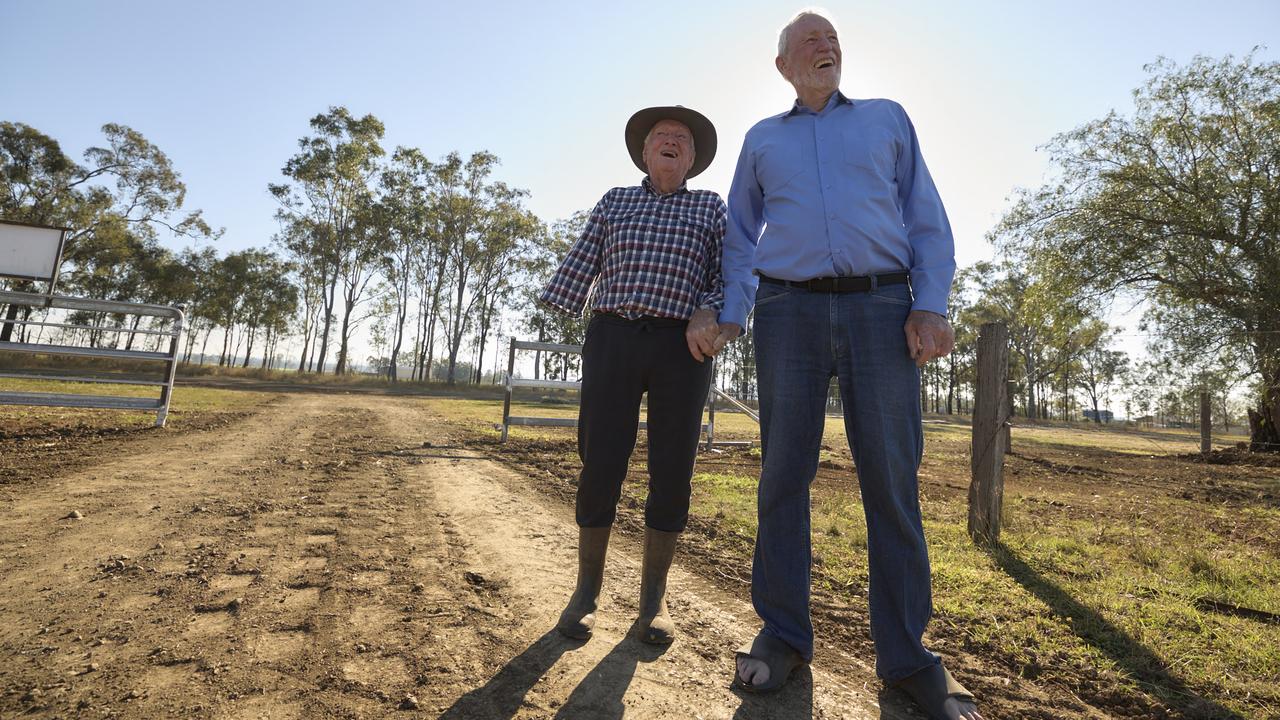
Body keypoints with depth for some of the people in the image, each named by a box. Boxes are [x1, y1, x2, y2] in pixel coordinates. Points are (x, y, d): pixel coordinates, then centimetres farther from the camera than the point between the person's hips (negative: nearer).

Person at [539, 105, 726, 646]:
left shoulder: (710, 206, 18)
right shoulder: (614, 201, 20)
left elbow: (727, 271, 9)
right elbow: (580, 266, 14)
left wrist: (708, 313, -10)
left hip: (682, 348, 0)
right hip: (613, 339, 0)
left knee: (672, 473, 1)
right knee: (600, 465, -2)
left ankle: (653, 596, 16)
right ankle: (587, 589, 15)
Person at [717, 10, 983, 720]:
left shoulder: (887, 118, 20)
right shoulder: (762, 139, 21)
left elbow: (927, 219, 12)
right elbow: (740, 235, 18)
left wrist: (931, 306, -4)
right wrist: (728, 315, 3)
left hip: (880, 307, 0)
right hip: (789, 311, 1)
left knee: (891, 477, -4)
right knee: (784, 474, -2)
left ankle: (905, 651, 8)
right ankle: (782, 635, 10)